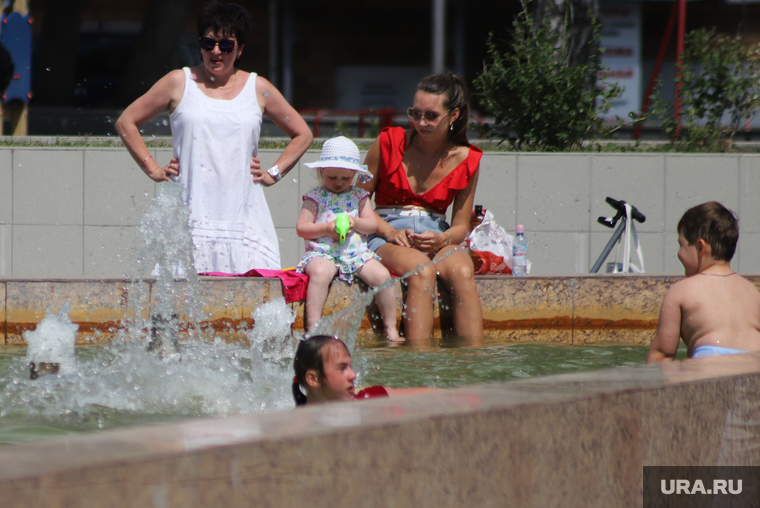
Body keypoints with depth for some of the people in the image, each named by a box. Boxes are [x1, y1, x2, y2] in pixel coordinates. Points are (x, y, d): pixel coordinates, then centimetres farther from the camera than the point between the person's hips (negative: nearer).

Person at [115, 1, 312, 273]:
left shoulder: (258, 89, 13)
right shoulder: (179, 83, 9)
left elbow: (302, 134, 24)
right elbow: (126, 122, 15)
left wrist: (274, 174, 12)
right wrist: (153, 169, 8)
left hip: (243, 218, 1)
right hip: (192, 220, -1)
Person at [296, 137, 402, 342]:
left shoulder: (359, 196, 14)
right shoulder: (315, 197, 5)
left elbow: (372, 225, 9)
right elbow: (301, 228, -1)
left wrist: (356, 223, -12)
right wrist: (327, 229, -14)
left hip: (356, 253, 3)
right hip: (323, 253, -3)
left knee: (382, 275, -19)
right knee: (321, 272, -37)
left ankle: (390, 328, -6)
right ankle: (312, 328, -36)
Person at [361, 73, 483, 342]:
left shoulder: (466, 160, 4)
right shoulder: (389, 143, -1)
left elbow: (461, 226, 7)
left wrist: (441, 240, -16)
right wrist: (390, 232, -13)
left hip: (438, 237, 2)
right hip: (388, 236, -2)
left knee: (463, 272, -32)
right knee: (422, 270, -36)